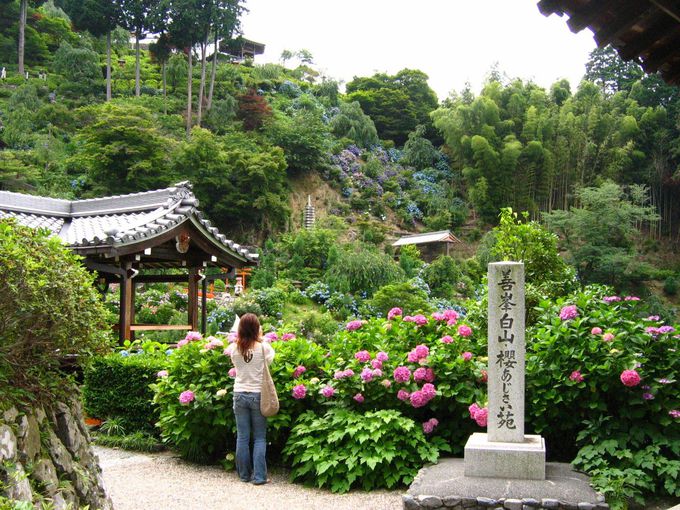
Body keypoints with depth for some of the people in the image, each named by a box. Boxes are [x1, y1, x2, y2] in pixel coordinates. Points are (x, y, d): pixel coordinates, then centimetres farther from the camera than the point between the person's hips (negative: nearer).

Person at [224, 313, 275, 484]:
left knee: (242, 437, 10)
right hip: (258, 395, -2)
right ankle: (259, 476, 5)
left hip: (240, 394, 2)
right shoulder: (263, 347, -12)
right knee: (259, 438, 6)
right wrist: (261, 339, 12)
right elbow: (270, 359, 7)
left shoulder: (234, 348, -3)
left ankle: (244, 474, 18)